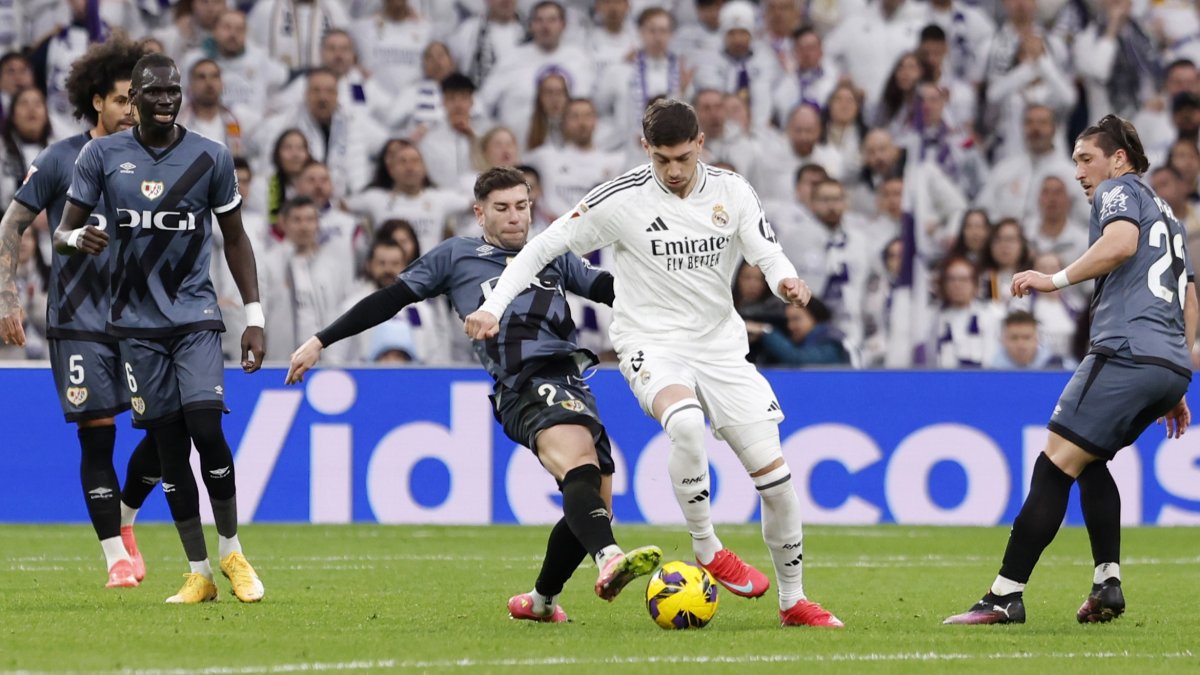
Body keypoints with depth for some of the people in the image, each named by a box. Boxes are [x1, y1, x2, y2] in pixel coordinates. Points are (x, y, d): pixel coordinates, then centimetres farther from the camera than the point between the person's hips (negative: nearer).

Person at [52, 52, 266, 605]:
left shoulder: (211, 157, 1)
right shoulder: (101, 156, 1)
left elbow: (235, 239, 9)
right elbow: (63, 232, 3)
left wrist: (254, 317, 4)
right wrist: (78, 238, -22)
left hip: (197, 316, -1)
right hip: (137, 323, 1)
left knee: (206, 429, -16)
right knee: (170, 447, 1)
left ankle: (232, 552, 3)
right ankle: (199, 574, 9)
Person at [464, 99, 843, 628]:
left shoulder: (731, 191, -1)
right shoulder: (621, 198, -9)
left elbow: (768, 253, -5)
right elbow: (544, 246, -3)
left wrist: (786, 281, -30)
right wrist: (492, 307, -14)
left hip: (721, 345, 4)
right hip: (651, 342, -4)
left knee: (774, 474, -4)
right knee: (686, 422, -37)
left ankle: (793, 601, 15)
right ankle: (707, 551, -18)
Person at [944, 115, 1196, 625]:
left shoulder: (1119, 190, 5)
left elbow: (1122, 242, -18)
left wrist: (1057, 279, -15)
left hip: (1127, 350, -9)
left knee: (1055, 466, -9)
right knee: (1088, 461, 23)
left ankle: (1006, 596, -13)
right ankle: (1108, 584, 11)